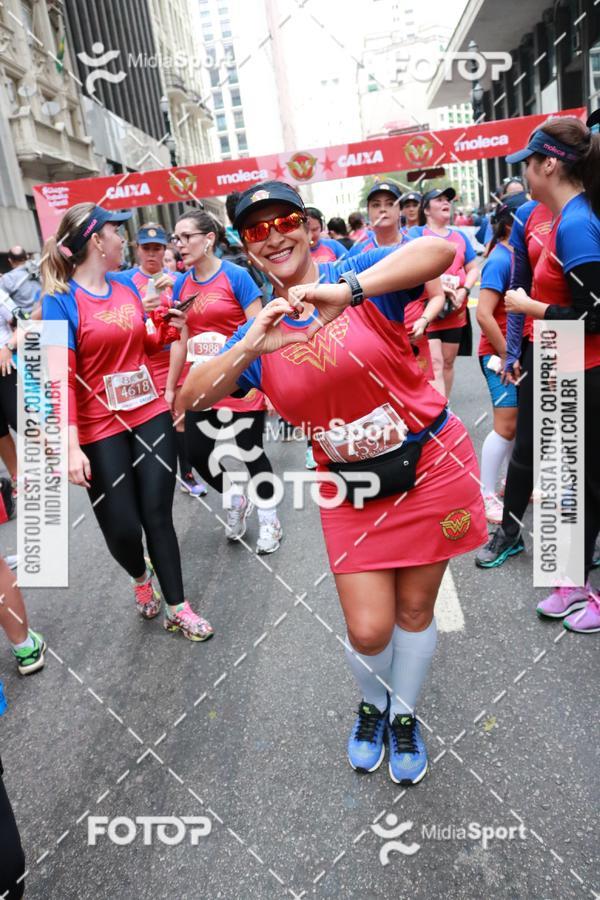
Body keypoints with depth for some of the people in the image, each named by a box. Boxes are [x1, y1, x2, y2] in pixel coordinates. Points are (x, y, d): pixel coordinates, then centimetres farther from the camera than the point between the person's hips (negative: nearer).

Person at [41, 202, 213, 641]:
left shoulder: (127, 285, 6)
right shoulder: (60, 300, -12)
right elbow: (61, 377, -18)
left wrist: (169, 329, -1)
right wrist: (72, 446, -25)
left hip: (151, 416, 5)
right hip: (101, 431, -4)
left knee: (158, 513, 8)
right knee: (121, 525, 4)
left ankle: (178, 609, 19)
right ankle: (141, 577, 38)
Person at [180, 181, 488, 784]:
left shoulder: (358, 277, -10)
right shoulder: (260, 331, 0)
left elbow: (440, 249, -28)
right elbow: (192, 397, -9)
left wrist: (345, 291, -41)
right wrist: (247, 349, -27)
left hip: (430, 467, -1)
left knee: (415, 609, 13)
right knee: (368, 630, 1)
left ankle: (404, 717, 42)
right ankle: (372, 705, 38)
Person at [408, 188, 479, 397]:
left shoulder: (460, 235, 16)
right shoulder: (416, 233, 1)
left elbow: (473, 269, 14)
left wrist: (463, 291, -6)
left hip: (455, 311, 5)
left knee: (448, 363, 9)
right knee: (434, 365, -15)